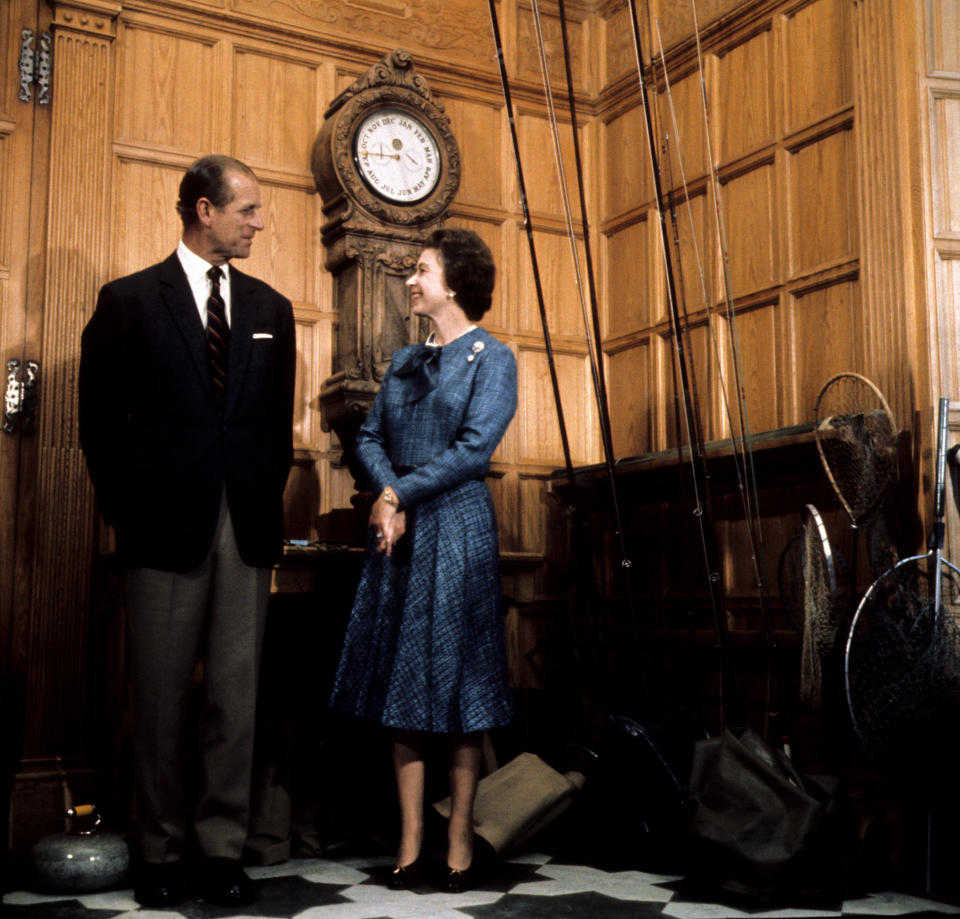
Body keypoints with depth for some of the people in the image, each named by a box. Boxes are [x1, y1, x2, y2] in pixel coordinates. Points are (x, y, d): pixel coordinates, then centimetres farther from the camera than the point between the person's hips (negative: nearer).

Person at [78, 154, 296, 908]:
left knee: (237, 696, 4)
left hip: (247, 532, 3)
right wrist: (126, 509, -3)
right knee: (162, 698, 5)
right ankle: (163, 854, 17)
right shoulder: (130, 300, 2)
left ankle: (223, 850, 15)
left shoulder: (271, 308, 12)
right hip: (167, 530, -3)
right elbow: (100, 418, 1)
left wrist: (268, 504, 6)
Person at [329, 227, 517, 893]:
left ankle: (460, 840, 8)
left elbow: (474, 448, -11)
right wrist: (389, 495, -8)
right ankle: (411, 840, 12)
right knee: (402, 685, 5)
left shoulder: (493, 358, -1)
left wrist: (403, 492, -10)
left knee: (457, 685, -1)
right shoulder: (405, 361, 17)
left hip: (456, 527, -5)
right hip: (398, 532, 6)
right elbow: (370, 437, 11)